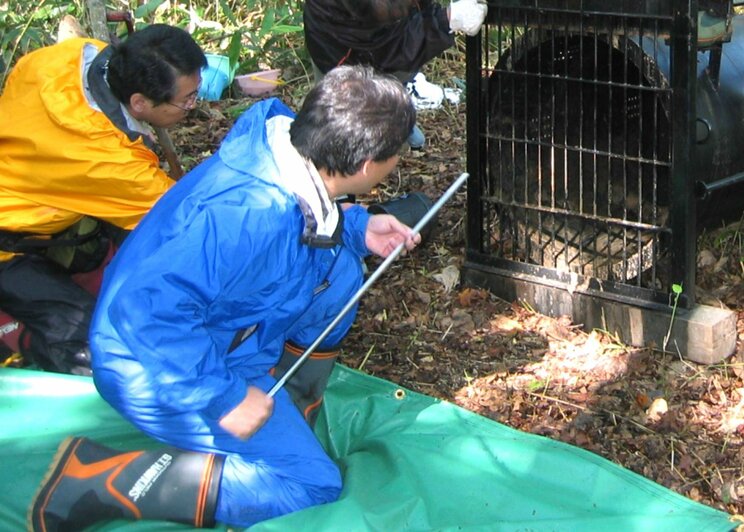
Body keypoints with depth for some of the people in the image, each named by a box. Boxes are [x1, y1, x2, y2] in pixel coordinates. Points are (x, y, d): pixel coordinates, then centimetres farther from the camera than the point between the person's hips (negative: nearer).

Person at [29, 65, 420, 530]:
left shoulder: (279, 133, -9)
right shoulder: (250, 216, -36)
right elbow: (148, 308, -38)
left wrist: (357, 229, 1)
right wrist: (225, 398, -30)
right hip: (158, 373, -9)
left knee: (338, 270, 6)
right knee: (312, 484, -8)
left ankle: (290, 404, 17)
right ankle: (100, 480, -9)